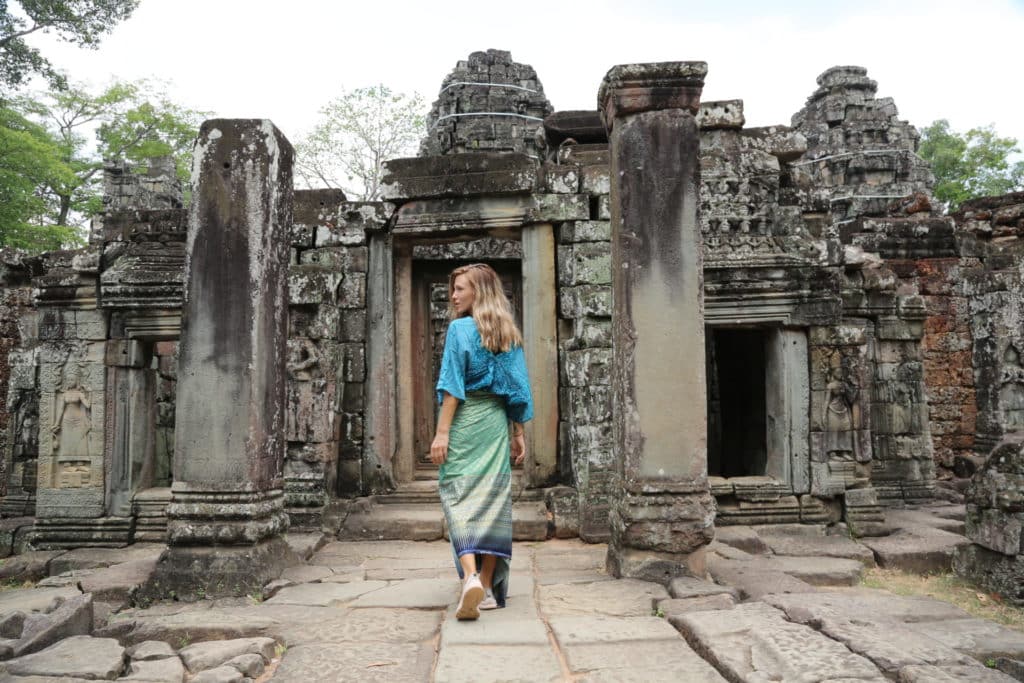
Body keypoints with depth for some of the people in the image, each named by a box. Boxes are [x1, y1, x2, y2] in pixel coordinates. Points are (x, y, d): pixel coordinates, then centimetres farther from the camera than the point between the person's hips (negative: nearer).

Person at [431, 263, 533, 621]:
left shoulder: (460, 329, -5)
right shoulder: (510, 333, 10)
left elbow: (452, 385, -12)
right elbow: (518, 388, 9)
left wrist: (442, 432, -12)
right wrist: (519, 434, 14)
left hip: (466, 421, -5)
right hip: (497, 421, 5)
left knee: (460, 497, -2)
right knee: (494, 498, 7)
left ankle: (471, 577, -20)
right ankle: (488, 588, 13)